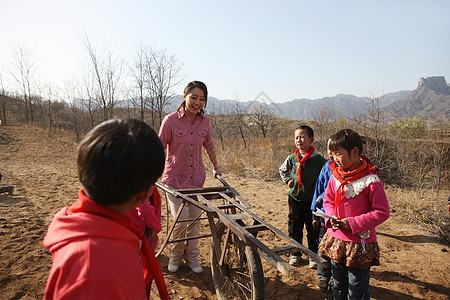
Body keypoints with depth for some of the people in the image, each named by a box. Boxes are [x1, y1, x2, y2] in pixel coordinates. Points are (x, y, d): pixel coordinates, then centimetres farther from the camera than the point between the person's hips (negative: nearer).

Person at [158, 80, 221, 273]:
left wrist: (216, 168, 24)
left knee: (195, 219, 11)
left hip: (196, 179, 4)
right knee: (181, 221, -4)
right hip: (175, 178, -3)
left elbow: (209, 146, 15)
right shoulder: (171, 120, -11)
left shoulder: (205, 121, 1)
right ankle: (175, 256, 25)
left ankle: (192, 256, 32)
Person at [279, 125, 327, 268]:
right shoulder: (292, 158, 1)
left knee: (313, 229, 8)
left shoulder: (318, 159, -9)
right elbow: (282, 170, 20)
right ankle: (295, 253, 30)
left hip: (312, 199, -3)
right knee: (294, 228, 12)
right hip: (295, 198, 3)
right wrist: (288, 180, 6)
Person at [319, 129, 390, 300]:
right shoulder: (335, 176, 0)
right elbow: (328, 200, 12)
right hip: (336, 240, 5)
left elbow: (382, 212, -14)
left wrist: (353, 223, -19)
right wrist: (332, 217, -8)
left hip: (360, 244, -5)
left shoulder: (371, 180, -18)